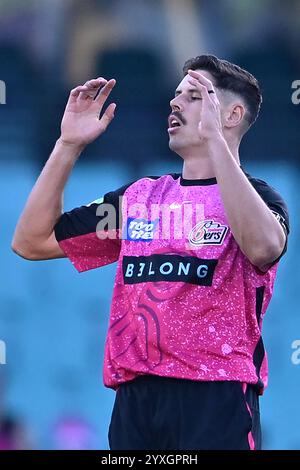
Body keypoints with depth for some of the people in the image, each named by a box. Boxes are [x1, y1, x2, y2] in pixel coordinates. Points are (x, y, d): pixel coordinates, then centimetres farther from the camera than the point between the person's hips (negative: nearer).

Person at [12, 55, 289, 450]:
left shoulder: (256, 195, 2)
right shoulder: (140, 195, 17)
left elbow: (263, 247, -24)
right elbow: (31, 242, 16)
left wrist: (213, 138, -23)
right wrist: (69, 145, 6)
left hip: (216, 401, -5)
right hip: (134, 398, 5)